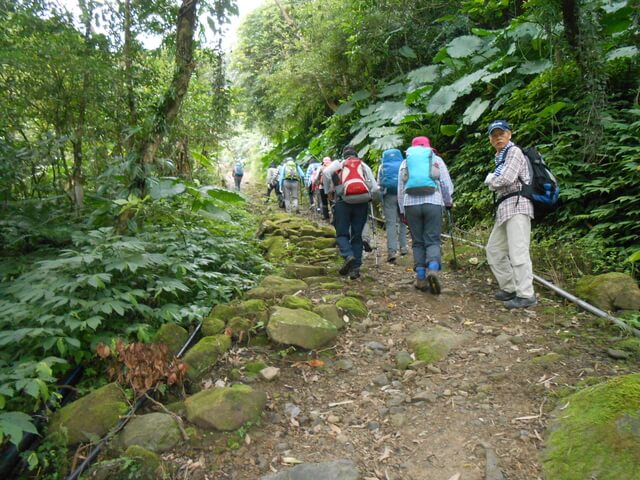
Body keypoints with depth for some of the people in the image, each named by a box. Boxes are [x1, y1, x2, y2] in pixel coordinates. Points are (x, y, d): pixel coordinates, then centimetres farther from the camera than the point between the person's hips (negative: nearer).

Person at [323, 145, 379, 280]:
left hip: (344, 202, -2)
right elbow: (376, 190, 8)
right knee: (357, 235, 10)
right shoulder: (364, 166, 17)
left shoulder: (339, 163, 13)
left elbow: (326, 172, -8)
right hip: (362, 203, 2)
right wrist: (369, 197, 27)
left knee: (342, 233, 8)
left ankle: (348, 256, -18)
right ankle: (355, 267, 7)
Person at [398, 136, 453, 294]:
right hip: (433, 202, -1)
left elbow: (400, 190, 17)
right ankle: (433, 268, -24)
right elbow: (447, 185, 12)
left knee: (418, 242, 8)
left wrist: (402, 211, 23)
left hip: (411, 204, 1)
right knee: (432, 240, 1)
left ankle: (421, 279, 4)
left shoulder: (405, 162, 17)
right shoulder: (437, 159, 13)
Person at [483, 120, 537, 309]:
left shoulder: (514, 151, -4)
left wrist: (490, 179, 2)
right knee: (494, 249, 12)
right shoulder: (499, 157, 23)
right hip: (504, 207, 10)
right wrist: (493, 181, -4)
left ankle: (526, 295, -13)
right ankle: (509, 288, 19)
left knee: (517, 251, -14)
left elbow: (506, 179, -17)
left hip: (516, 204, -10)